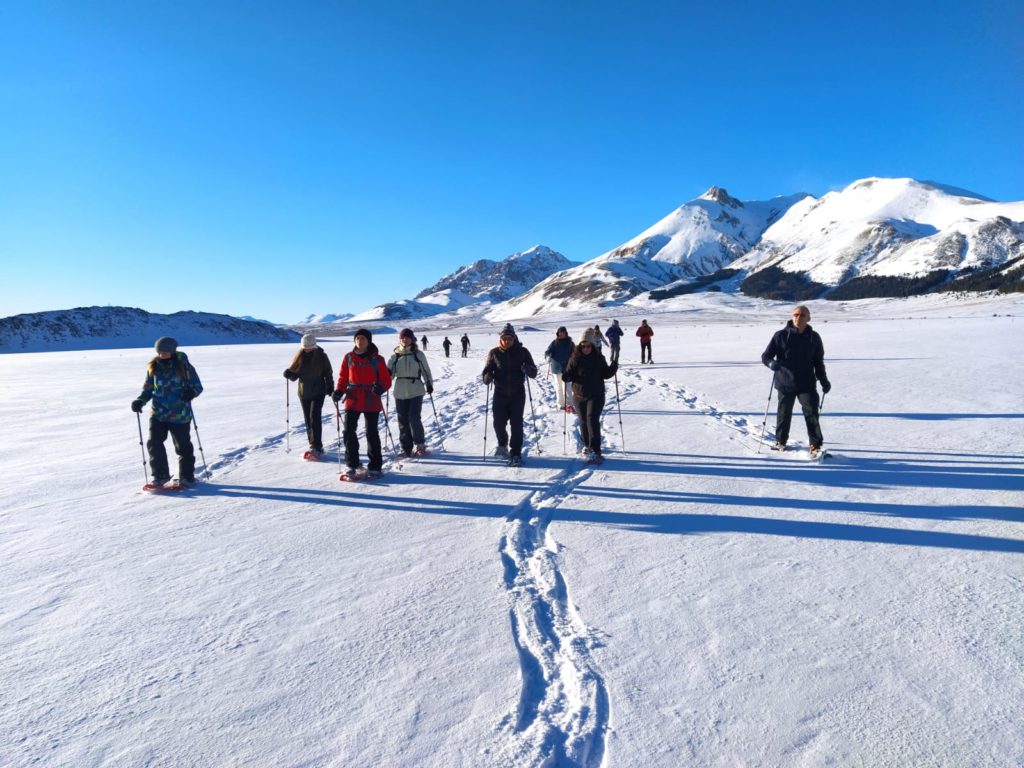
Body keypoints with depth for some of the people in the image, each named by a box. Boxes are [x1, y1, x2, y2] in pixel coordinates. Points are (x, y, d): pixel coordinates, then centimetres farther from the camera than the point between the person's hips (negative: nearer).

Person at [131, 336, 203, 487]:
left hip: (180, 415, -3)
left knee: (183, 446, 6)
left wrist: (191, 393, -24)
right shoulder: (153, 367, 3)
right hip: (158, 413, 3)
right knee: (154, 443, -9)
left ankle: (187, 476, 23)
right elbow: (148, 388, 13)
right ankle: (161, 476, 6)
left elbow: (198, 386, -2)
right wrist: (140, 400, -4)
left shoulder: (183, 366, -7)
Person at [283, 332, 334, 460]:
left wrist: (330, 387, -11)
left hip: (318, 392, -4)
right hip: (304, 392, 4)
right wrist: (289, 374, -17)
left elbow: (328, 373, 0)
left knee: (315, 418, -14)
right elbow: (294, 374, 5)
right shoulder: (299, 356, 2)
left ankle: (316, 448, -15)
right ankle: (314, 447, 18)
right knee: (308, 420, 9)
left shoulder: (321, 356, -6)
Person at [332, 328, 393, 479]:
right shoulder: (348, 358, 6)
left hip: (371, 401, -2)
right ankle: (352, 465, 11)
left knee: (371, 433, 3)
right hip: (352, 400, 2)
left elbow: (386, 380, 0)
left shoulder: (376, 359, -2)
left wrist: (380, 388, -21)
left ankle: (374, 467, 14)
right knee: (349, 431, -4)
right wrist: (339, 391, -5)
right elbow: (343, 377, 12)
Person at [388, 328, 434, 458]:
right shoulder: (395, 355, 6)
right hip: (400, 392, 3)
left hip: (416, 391, -3)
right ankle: (406, 448, 14)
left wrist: (429, 384, 0)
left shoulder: (418, 354, 2)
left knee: (414, 418, -12)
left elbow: (426, 371, 8)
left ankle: (419, 444, 5)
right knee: (403, 421, 5)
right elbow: (390, 374, 8)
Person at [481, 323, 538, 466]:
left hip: (517, 393, -1)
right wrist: (487, 377, -18)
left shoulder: (522, 352, -2)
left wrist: (528, 369, -24)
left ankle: (516, 454, 7)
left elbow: (534, 373, -1)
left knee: (516, 423, -4)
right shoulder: (494, 353, 1)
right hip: (500, 394, 1)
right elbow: (487, 370, 5)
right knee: (499, 423, 1)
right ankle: (502, 445, 31)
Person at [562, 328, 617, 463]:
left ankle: (595, 451, -17)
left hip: (596, 395, -2)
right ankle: (587, 445, 36)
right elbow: (569, 375, 1)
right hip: (579, 395, 2)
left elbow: (606, 374, 4)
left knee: (592, 419, -16)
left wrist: (613, 368, -15)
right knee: (583, 421, 14)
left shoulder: (598, 358, -1)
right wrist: (566, 376, -22)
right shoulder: (575, 358, -1)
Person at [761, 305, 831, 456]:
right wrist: (771, 363, -27)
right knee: (784, 413, 11)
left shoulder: (814, 337, 3)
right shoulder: (781, 335, -6)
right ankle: (780, 441, 32)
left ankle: (815, 446, 1)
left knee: (811, 413, -8)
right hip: (785, 383, -1)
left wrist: (824, 381, 6)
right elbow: (765, 356, -4)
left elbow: (818, 362, 14)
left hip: (807, 384, 1)